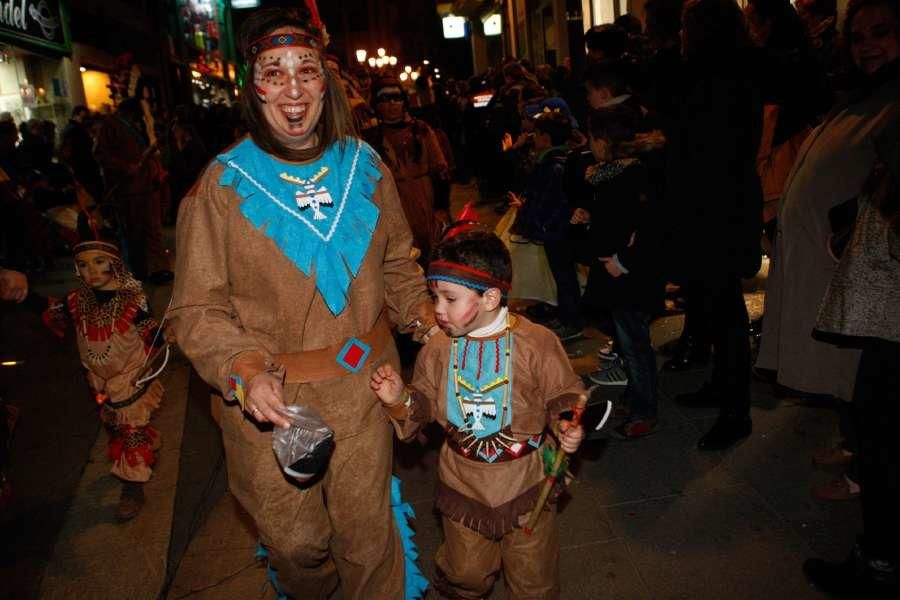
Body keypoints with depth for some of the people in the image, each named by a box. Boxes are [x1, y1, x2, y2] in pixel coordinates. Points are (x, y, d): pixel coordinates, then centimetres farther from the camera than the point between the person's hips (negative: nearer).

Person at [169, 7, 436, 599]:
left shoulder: (365, 167, -1)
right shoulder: (222, 185, -10)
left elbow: (398, 265, 10)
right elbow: (197, 308, -8)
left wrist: (425, 316, -8)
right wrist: (245, 369, -25)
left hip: (363, 384, 1)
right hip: (270, 398, -1)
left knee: (366, 532, 17)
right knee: (294, 540, 21)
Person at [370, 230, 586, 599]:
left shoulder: (536, 342, -18)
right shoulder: (438, 349, -7)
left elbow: (563, 395, -8)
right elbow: (425, 404, 3)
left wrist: (567, 426, -26)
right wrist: (400, 400, -17)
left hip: (524, 482, -2)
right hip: (463, 483, 3)